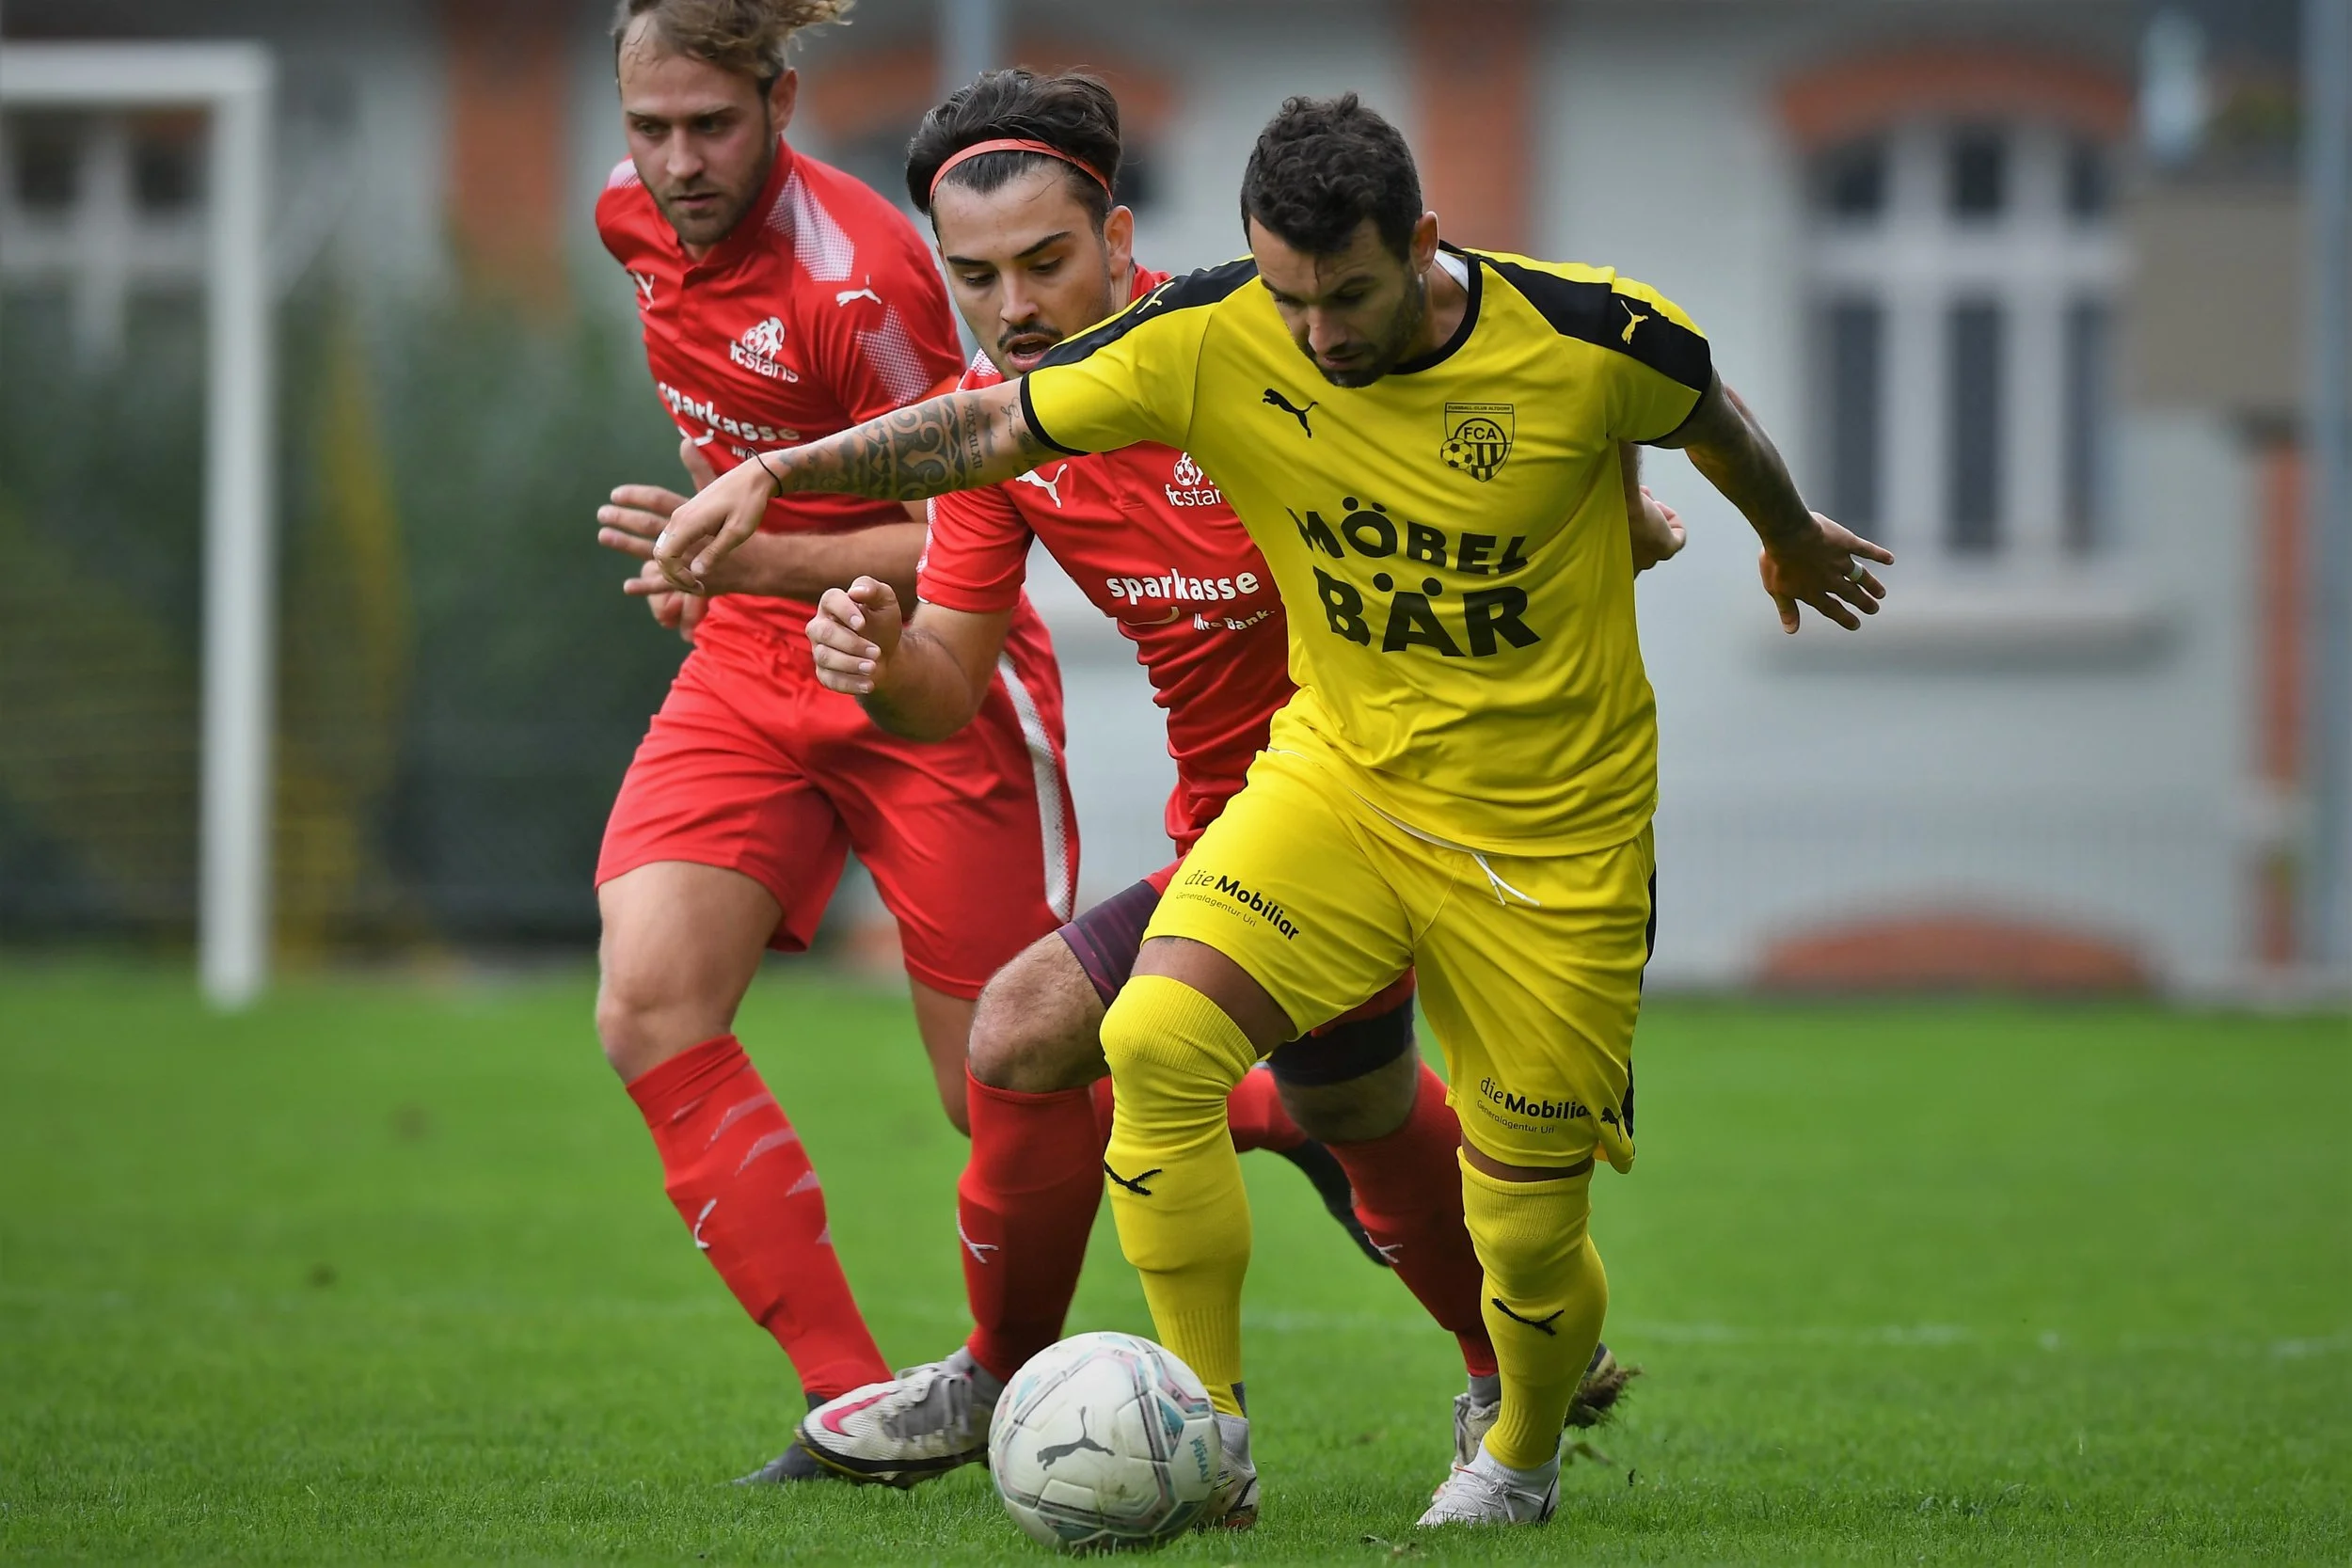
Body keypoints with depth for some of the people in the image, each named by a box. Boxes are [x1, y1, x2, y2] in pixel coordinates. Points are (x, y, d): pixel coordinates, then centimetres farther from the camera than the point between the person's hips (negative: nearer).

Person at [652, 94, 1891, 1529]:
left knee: (1528, 1242, 2)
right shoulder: (1212, 345, -15)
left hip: (1553, 844, -2)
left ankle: (1522, 1463, 38)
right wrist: (773, 474, -13)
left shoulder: (1587, 339, -19)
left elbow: (1710, 416, 4)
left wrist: (1795, 540, 24)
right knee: (1156, 1042, -26)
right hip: (1338, 773, 2)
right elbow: (995, 426, -3)